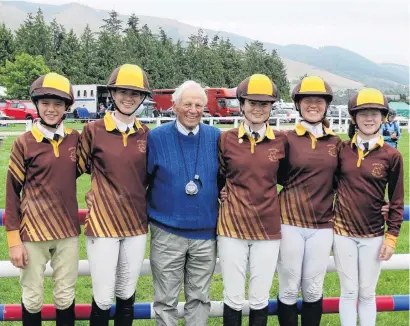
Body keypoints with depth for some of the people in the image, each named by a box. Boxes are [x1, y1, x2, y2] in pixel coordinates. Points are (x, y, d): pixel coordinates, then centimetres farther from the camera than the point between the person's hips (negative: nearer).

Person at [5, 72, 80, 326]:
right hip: (33, 231, -3)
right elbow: (12, 193, -5)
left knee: (66, 296, 13)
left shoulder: (75, 138, 1)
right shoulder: (24, 143, -8)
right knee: (32, 298, 10)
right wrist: (14, 240, -7)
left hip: (68, 230, 3)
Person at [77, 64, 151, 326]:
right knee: (103, 299, 1)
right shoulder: (94, 130, -4)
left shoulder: (147, 135, 5)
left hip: (136, 224, 3)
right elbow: (76, 168, 2)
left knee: (127, 295, 14)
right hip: (102, 223, -3)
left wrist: (147, 203, 8)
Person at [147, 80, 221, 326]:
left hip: (206, 233, 2)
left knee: (199, 298, 14)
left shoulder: (216, 137, 2)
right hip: (166, 233, -1)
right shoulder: (156, 137, -4)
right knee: (166, 300, 9)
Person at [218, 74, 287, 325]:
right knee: (233, 297, 8)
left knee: (260, 298, 11)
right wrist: (227, 198, -1)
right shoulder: (226, 139, -2)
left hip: (268, 228, 1)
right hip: (232, 227, -1)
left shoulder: (281, 141, 0)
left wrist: (276, 202, 3)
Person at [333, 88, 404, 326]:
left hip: (373, 235, 0)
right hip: (343, 232, 1)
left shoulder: (392, 156, -5)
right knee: (349, 292, 9)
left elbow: (397, 201, -1)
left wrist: (392, 237, -4)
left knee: (367, 294, 11)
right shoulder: (342, 149, -3)